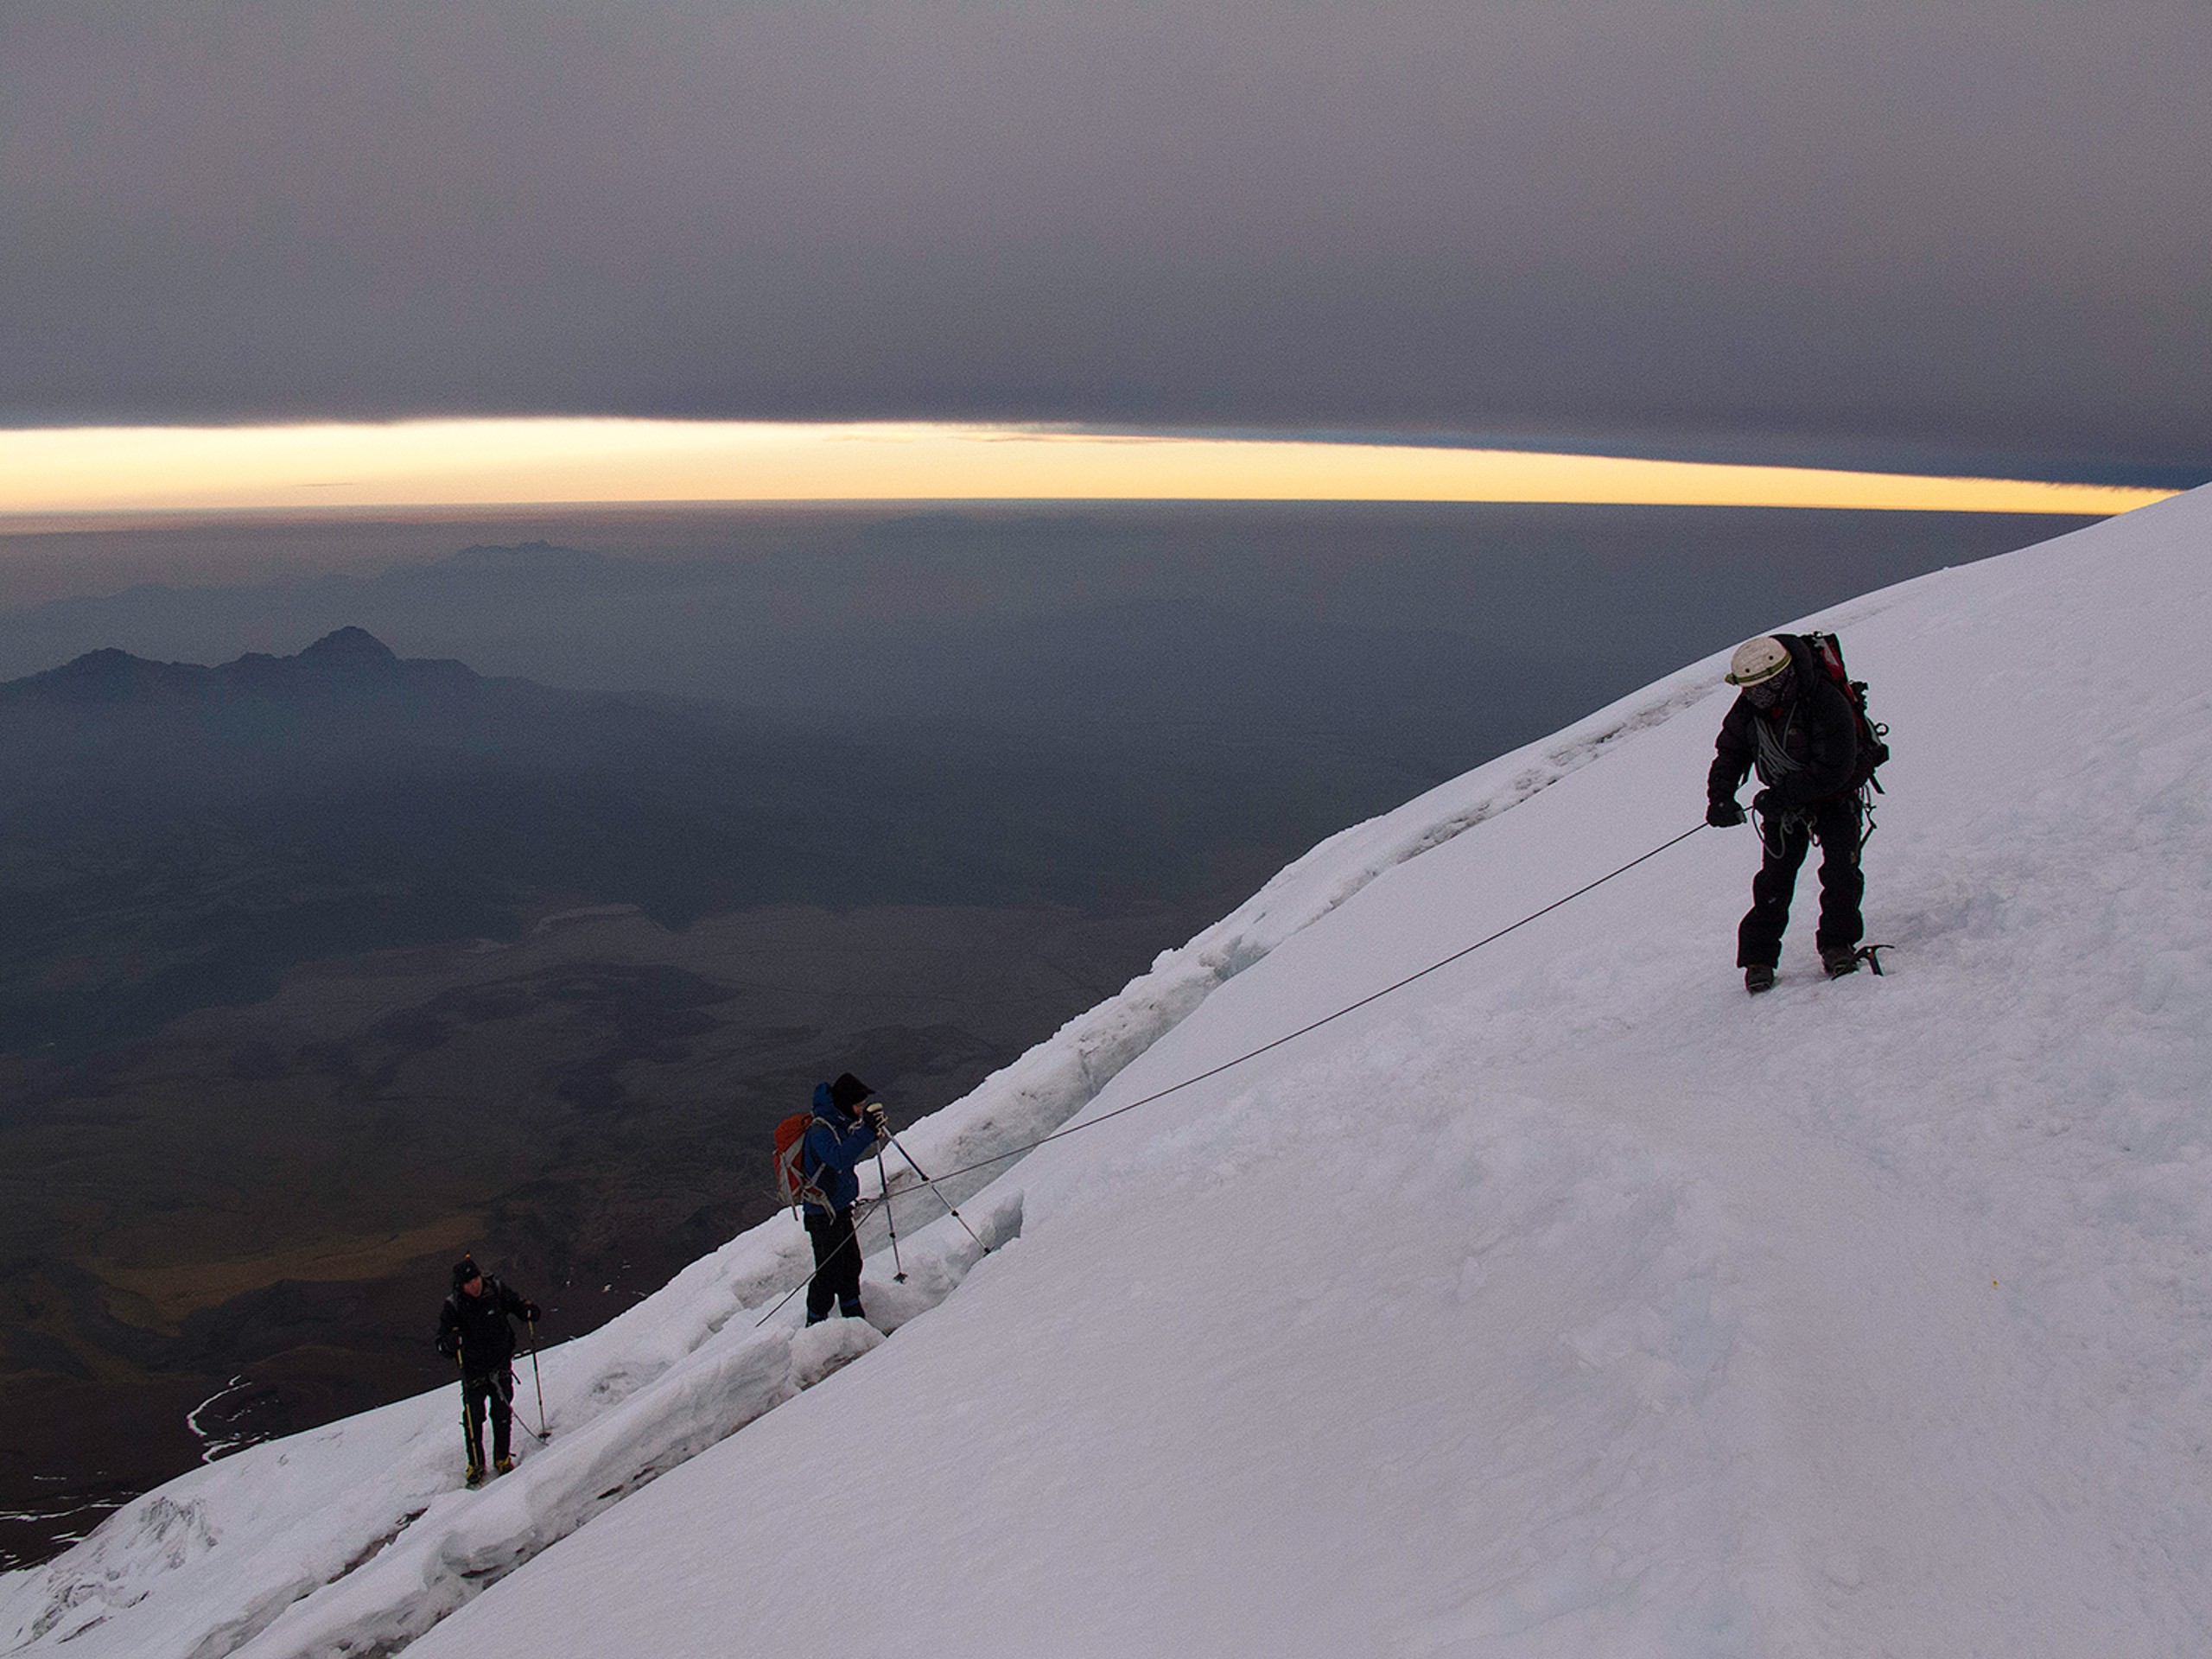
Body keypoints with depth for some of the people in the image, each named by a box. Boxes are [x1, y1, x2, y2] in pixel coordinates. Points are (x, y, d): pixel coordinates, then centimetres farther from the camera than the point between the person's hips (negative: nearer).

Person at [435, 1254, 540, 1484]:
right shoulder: (453, 1307, -14)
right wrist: (450, 1343, -35)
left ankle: (502, 1457, 25)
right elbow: (442, 1345, -11)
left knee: (502, 1413, 6)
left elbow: (516, 1305, 7)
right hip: (473, 1371, -1)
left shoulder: (496, 1291, -10)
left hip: (501, 1365, 1)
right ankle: (476, 1464, 21)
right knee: (474, 1417, 3)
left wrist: (528, 1312, -14)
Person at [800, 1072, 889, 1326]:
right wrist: (866, 1131, -47)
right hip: (823, 1214, -9)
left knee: (851, 1264, 18)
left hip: (841, 1208, 9)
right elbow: (839, 1159, -43)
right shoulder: (820, 1130, -24)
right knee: (829, 1273, -1)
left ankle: (854, 1320, 34)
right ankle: (815, 1326, 15)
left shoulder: (842, 1122, 5)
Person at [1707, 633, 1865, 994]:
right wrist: (1720, 797, -14)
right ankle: (1758, 956, 1)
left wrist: (1778, 798, -31)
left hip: (1834, 797, -4)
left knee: (1840, 869, -16)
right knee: (1775, 876, -4)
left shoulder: (1827, 706, -30)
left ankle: (1837, 944, 1)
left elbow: (1832, 771, -30)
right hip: (1784, 801, 4)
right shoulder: (1748, 707, -13)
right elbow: (1730, 752, 2)